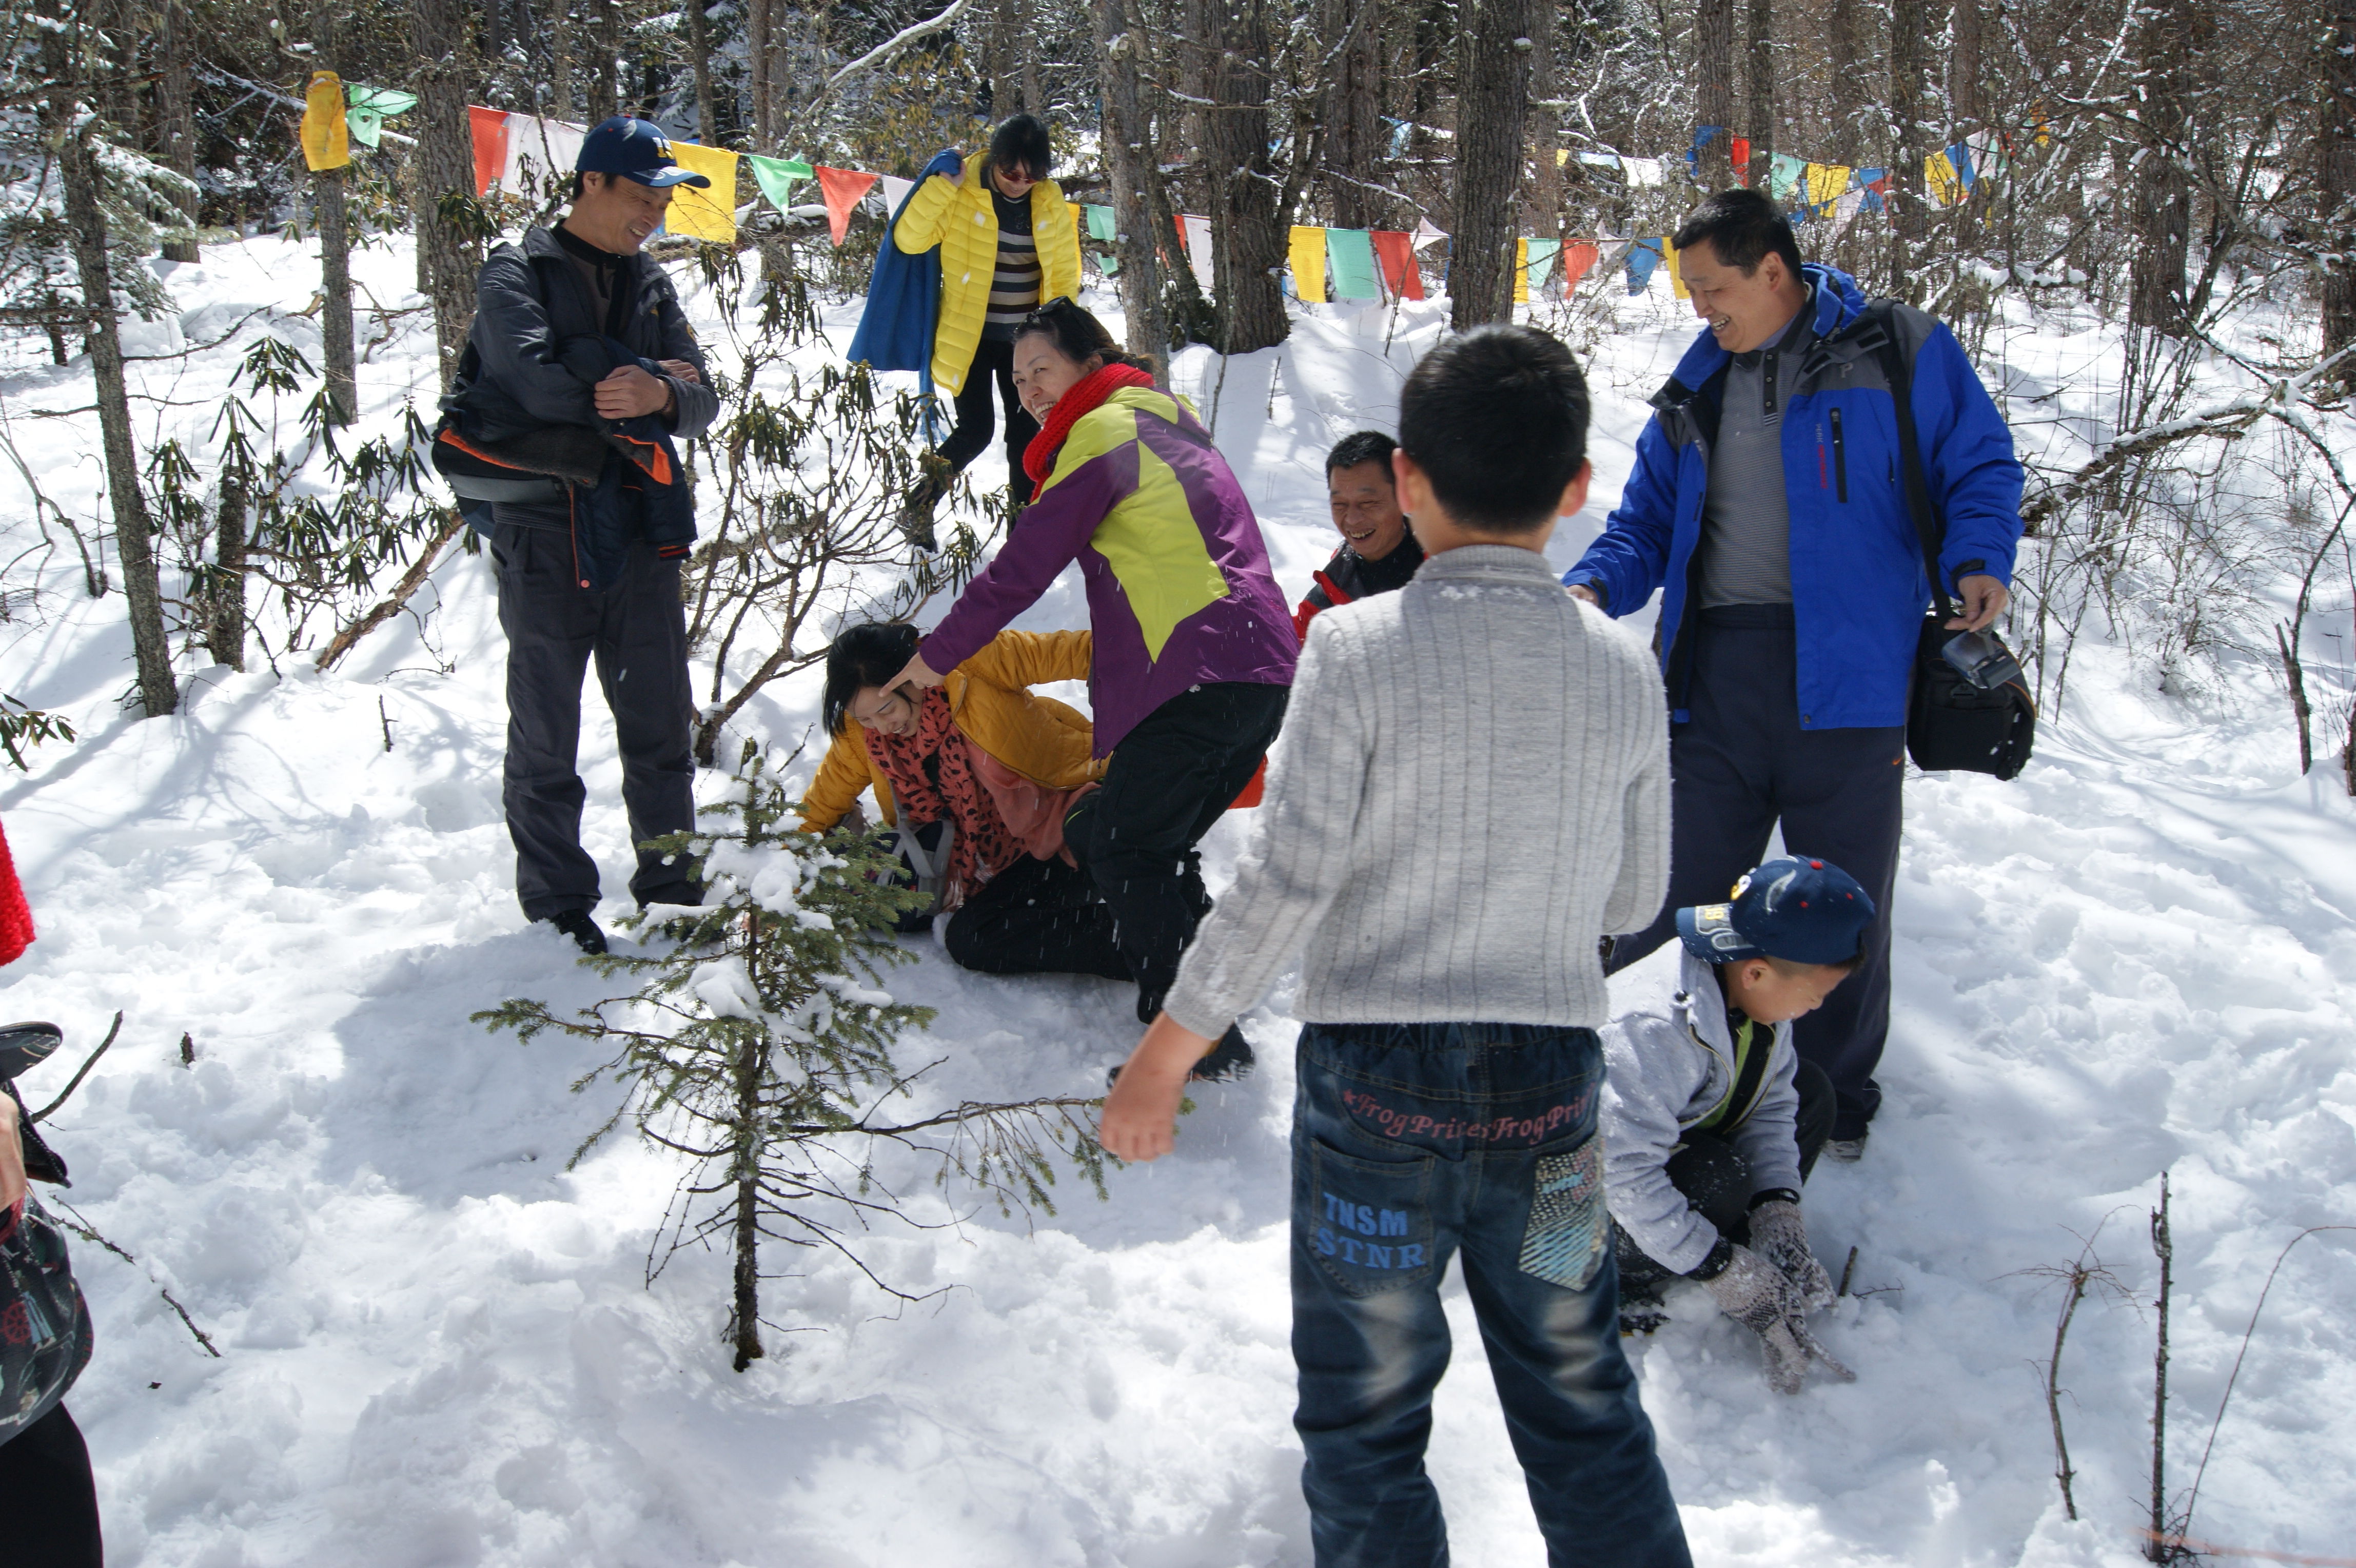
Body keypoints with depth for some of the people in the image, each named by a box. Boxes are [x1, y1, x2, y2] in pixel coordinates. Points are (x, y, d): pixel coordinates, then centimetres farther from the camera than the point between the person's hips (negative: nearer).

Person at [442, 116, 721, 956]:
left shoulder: (651, 284, 13)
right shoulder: (517, 275, -3)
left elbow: (701, 398, 3)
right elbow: (539, 382, -21)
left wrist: (660, 394, -20)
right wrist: (640, 381, -8)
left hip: (641, 525, 5)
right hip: (544, 528, -5)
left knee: (661, 720, 11)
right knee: (547, 731, 4)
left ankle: (672, 882, 24)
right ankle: (556, 904, 15)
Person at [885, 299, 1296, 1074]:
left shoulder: (1104, 432, -2)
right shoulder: (1167, 423, 27)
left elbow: (1021, 569, -2)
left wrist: (934, 657, 6)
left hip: (1197, 676, -9)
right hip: (1266, 669, 9)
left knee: (1123, 851, -6)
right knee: (1160, 849, 15)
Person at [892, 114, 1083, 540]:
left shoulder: (1051, 203, 0)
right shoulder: (962, 195, -11)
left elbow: (1065, 275, 10)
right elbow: (909, 239, -17)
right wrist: (944, 185, -24)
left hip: (1023, 341, 4)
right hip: (969, 338, -4)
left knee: (1026, 430, 9)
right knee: (975, 429, -8)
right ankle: (918, 505, 11)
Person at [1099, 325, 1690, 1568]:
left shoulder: (1358, 646, -12)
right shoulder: (1623, 671, -1)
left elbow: (1283, 883, -16)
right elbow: (1633, 899, 8)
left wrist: (1160, 1060, -7)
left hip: (1375, 1077, -3)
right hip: (1552, 1085, 3)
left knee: (1366, 1420, 13)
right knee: (1582, 1411, 18)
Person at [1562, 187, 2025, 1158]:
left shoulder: (1898, 352, 1)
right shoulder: (1697, 383, 14)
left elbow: (1980, 465, 5)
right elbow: (1648, 520, 17)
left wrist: (1977, 560, -14)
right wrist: (1596, 586, -2)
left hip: (1844, 676, -3)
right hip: (1715, 673, 4)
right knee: (1674, 890, 5)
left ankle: (1838, 1097, 28)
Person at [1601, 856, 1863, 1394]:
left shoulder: (1762, 1000, -11)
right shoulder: (1659, 1037, -38)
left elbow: (1772, 1107, -4)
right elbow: (1627, 1175, -38)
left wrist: (1779, 1215, -19)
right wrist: (1723, 1270, -33)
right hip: (1588, 1188, -9)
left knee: (1809, 1090, 0)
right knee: (1718, 1176, -35)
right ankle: (1625, 1281, -10)